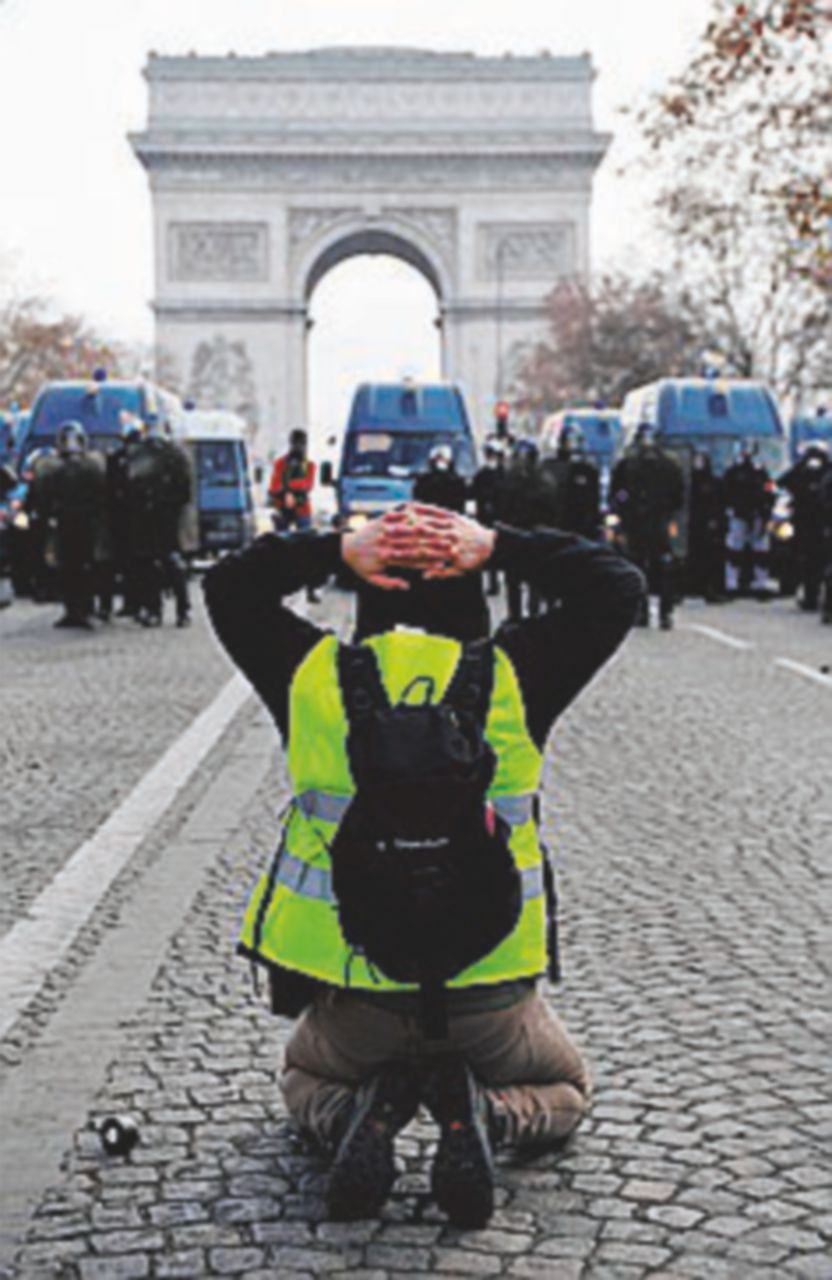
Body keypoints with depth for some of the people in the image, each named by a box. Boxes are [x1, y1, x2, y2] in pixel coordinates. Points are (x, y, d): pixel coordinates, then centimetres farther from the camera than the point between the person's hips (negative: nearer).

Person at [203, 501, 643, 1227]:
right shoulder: (511, 675, -5)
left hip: (351, 983, 1)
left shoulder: (316, 672, -2)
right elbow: (619, 585, 8)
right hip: (488, 989, -1)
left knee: (306, 1079, 34)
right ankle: (481, 1114, -4)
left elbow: (228, 587, 16)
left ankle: (359, 1116, -1)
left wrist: (342, 550, 4)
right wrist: (496, 546, 2)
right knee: (563, 1092, 29)